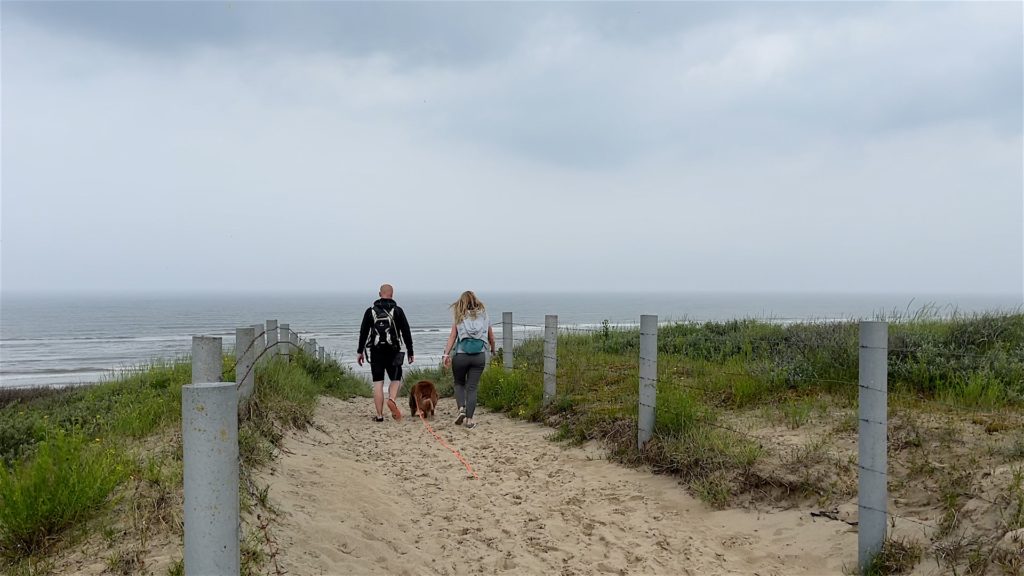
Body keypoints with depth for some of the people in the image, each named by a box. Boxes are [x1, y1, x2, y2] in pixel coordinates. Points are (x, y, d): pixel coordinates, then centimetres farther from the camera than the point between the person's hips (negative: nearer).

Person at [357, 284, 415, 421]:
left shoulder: (370, 311, 5)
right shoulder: (397, 311, 1)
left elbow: (363, 332, 6)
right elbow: (406, 332, 1)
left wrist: (360, 352, 13)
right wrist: (410, 352, 6)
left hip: (376, 351, 1)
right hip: (393, 351, -1)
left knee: (378, 383, 4)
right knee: (395, 379, 11)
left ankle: (379, 415, 2)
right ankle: (392, 400, -19)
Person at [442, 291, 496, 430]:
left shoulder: (459, 317, 4)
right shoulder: (484, 316, 10)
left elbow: (452, 336, -4)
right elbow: (491, 338, 16)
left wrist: (446, 354, -8)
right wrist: (493, 350, 34)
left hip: (460, 355, -1)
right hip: (479, 356, 1)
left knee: (459, 383, 19)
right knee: (472, 387, 6)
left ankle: (461, 409, -2)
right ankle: (469, 419, 0)